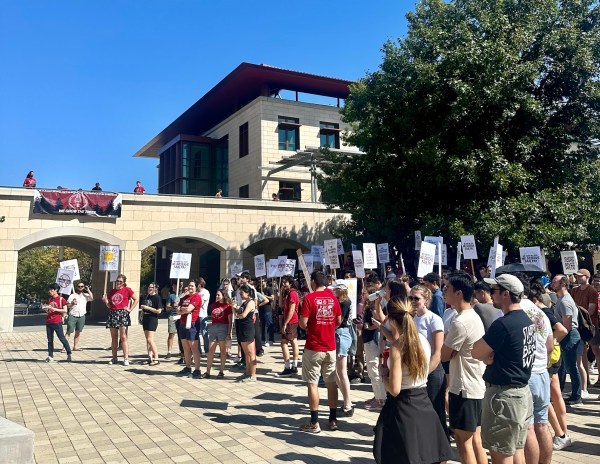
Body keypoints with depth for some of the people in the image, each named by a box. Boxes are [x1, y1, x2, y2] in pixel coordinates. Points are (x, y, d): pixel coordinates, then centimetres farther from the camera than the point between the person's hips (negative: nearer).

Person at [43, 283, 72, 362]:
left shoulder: (61, 299, -6)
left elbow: (65, 310, -11)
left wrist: (54, 309, -17)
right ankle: (50, 356, 15)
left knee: (62, 338, -4)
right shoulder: (50, 299, 14)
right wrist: (45, 308, 2)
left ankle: (69, 354, 3)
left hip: (57, 322, -7)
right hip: (48, 322, 7)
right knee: (50, 340, 9)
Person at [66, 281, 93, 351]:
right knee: (69, 332, -8)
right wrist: (72, 304, -19)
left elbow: (92, 298, -10)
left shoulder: (86, 295, 9)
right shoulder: (72, 295, 2)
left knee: (78, 332, 10)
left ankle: (75, 346, 18)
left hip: (82, 316, 3)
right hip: (73, 316, -3)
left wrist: (88, 290, -6)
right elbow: (67, 306, 1)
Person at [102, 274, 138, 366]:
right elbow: (109, 306, 16)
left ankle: (126, 358, -6)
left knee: (123, 337, -7)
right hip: (112, 314, 5)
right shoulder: (111, 292, 13)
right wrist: (105, 301, -3)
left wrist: (130, 309, -2)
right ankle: (114, 358, 17)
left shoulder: (127, 290, 2)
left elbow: (136, 299, 3)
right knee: (114, 338, 9)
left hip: (123, 314, -4)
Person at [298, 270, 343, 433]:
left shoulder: (309, 298, -11)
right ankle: (333, 420, 18)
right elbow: (339, 321, 10)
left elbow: (303, 323, -14)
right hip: (330, 347, 5)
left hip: (313, 348, -5)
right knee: (331, 382, 11)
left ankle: (314, 423, 6)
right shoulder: (333, 298, 4)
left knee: (312, 383, 2)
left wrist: (308, 327, 7)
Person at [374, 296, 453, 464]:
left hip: (402, 408, -7)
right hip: (424, 405, 7)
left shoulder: (396, 347, -20)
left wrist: (383, 372, -4)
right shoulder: (424, 340, 0)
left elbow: (394, 390, -20)